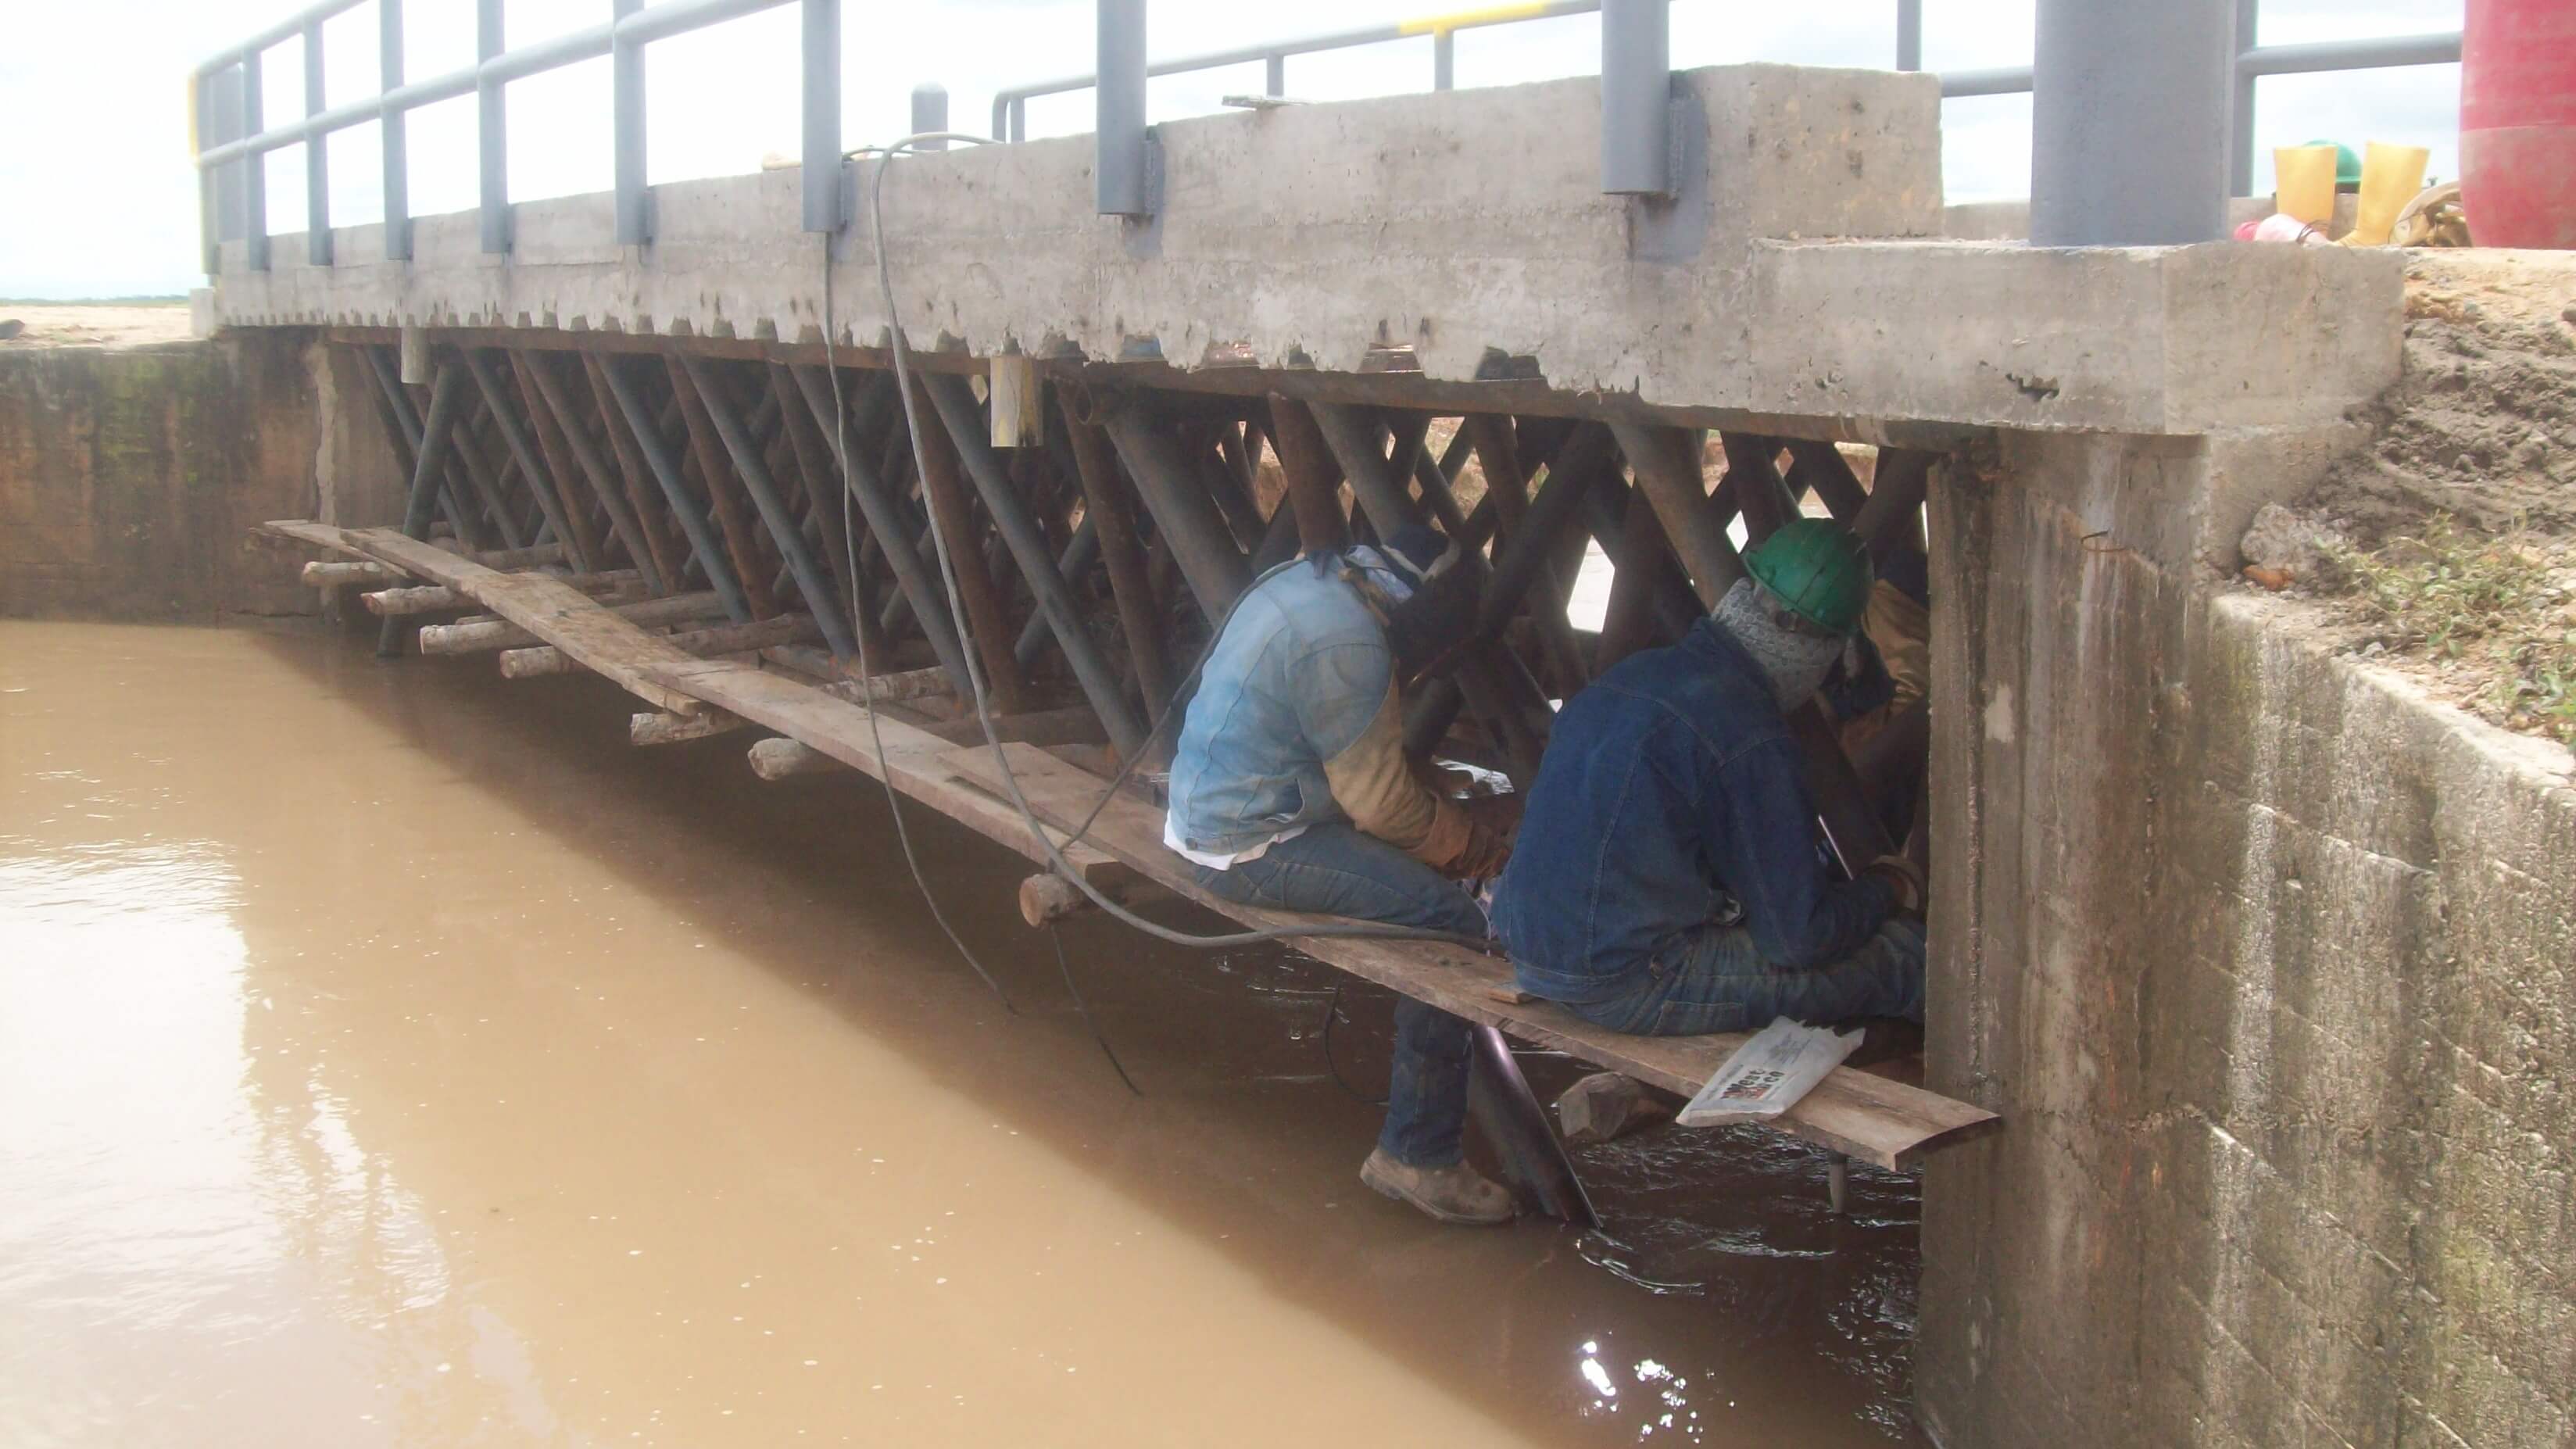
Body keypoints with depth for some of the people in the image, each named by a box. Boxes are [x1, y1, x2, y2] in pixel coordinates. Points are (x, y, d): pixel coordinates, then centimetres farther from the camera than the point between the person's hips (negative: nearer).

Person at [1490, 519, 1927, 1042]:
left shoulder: (1635, 672, 9)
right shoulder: (1749, 737, -17)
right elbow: (1801, 938, -12)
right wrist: (1886, 889, 9)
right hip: (1628, 988, -9)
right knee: (1907, 954, -5)